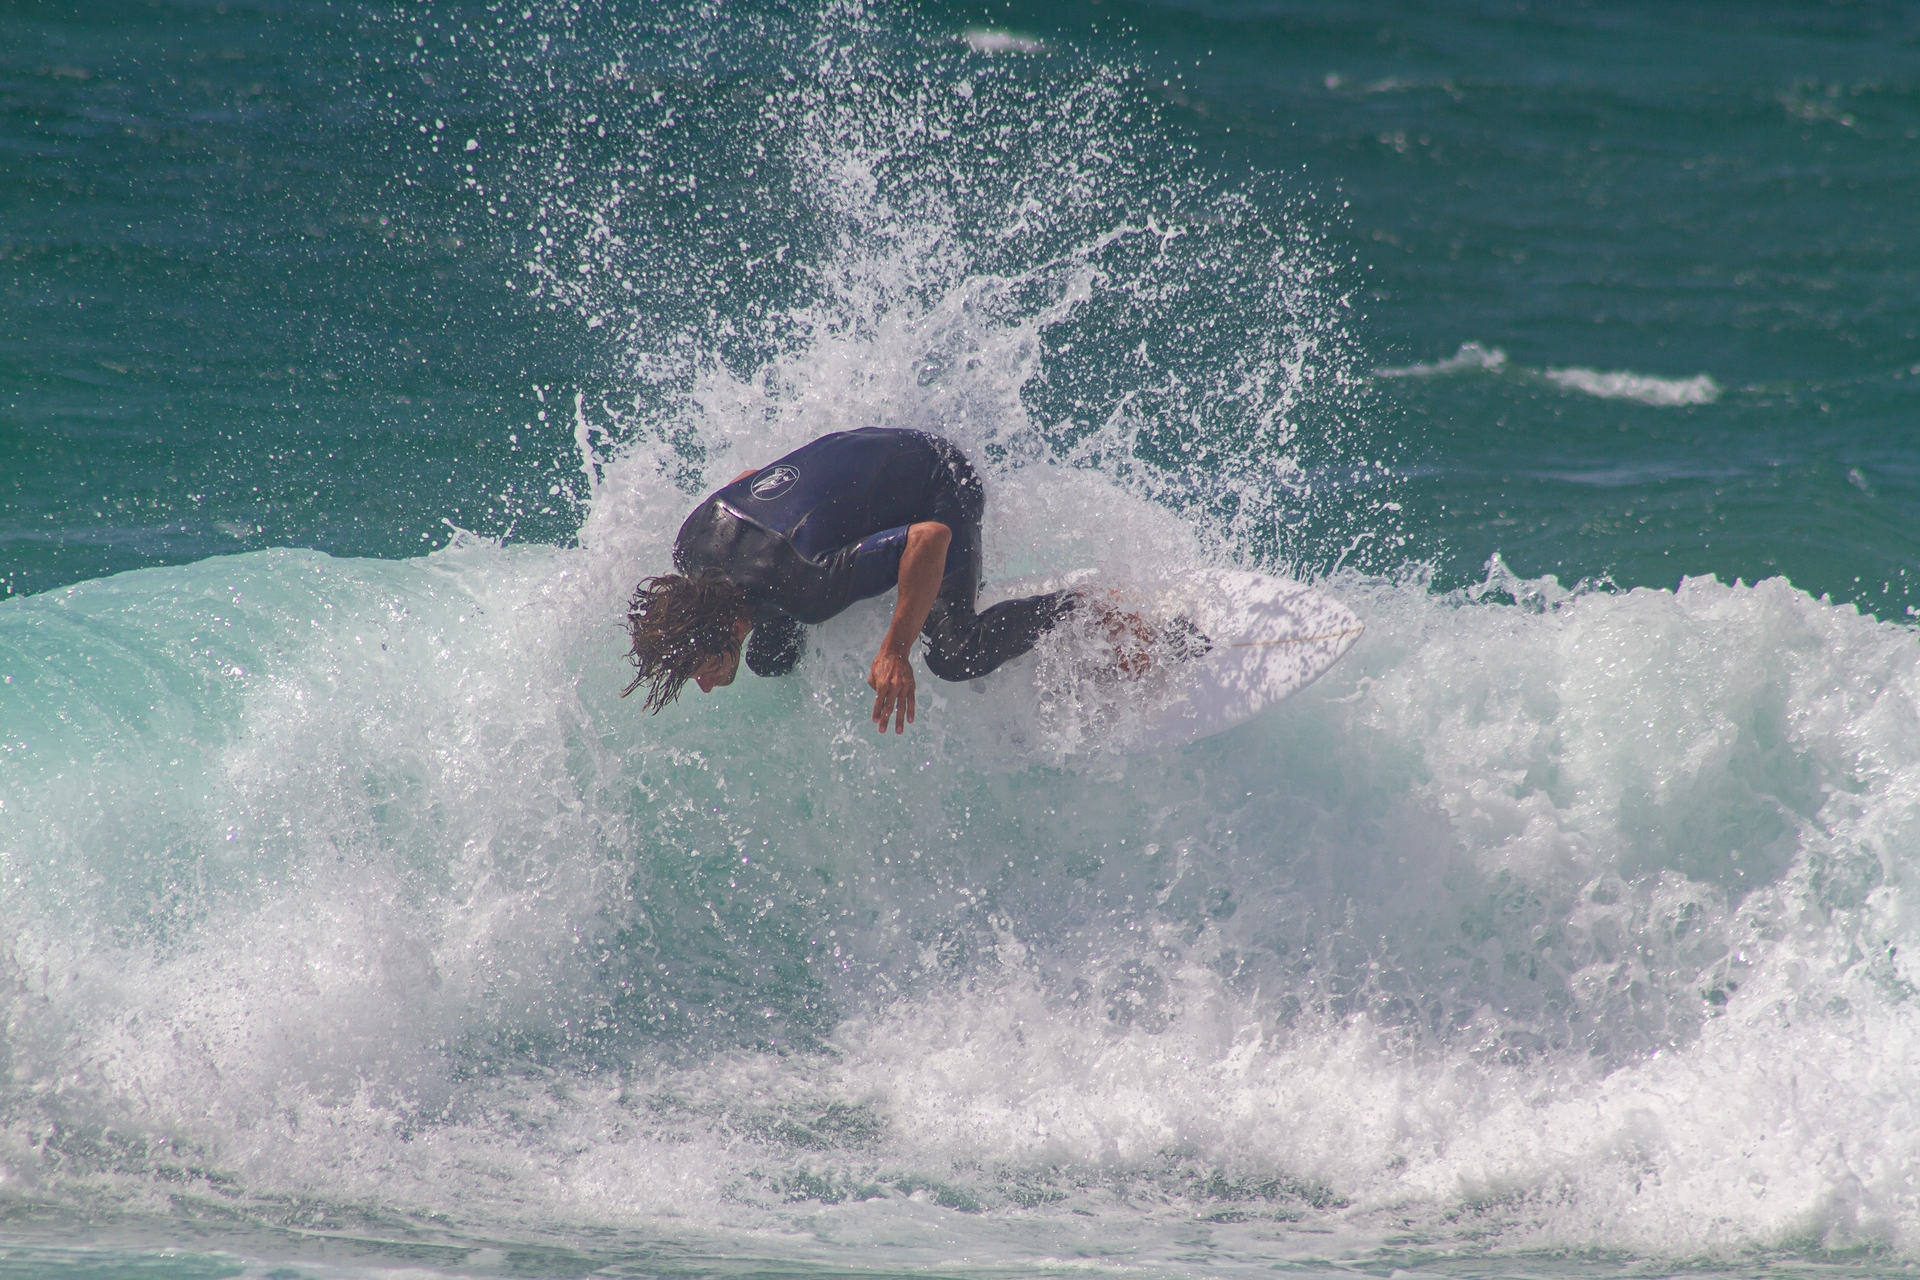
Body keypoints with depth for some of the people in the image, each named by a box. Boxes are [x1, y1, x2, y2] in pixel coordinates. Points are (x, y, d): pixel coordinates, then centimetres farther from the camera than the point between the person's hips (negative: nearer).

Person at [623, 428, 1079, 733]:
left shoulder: (803, 581, -41)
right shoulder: (692, 548, -21)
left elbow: (932, 536, -41)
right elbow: (749, 479, 1)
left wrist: (895, 652, -43)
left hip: (940, 481, -7)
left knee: (955, 657, -21)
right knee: (770, 660, 0)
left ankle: (1084, 611, 4)